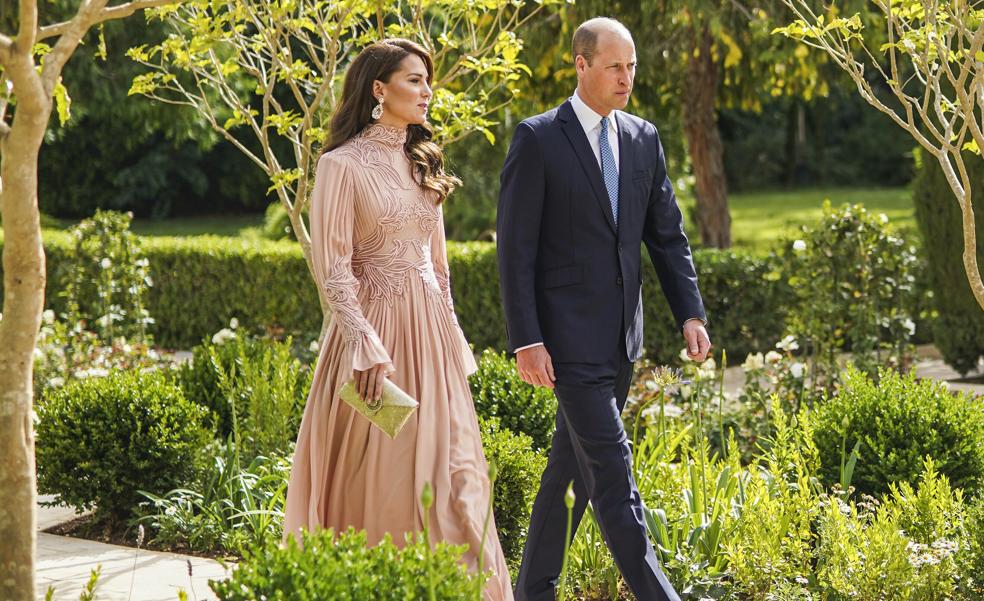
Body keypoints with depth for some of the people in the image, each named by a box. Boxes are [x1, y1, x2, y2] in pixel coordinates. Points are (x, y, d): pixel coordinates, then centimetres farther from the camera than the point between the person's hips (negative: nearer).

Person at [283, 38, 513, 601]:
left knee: (449, 472, 3)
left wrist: (453, 341, 15)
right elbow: (334, 267, -11)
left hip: (431, 332, 6)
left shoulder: (421, 163, 15)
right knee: (377, 479, -3)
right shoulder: (343, 165, -7)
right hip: (375, 327, -6)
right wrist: (365, 349, -19)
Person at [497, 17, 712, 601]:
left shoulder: (644, 138, 9)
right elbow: (516, 247, -9)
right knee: (611, 467, -10)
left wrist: (691, 313, 1)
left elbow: (668, 235, 13)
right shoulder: (537, 140, -8)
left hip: (622, 334, 6)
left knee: (573, 463, 13)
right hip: (569, 334, -6)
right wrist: (525, 340, -15)